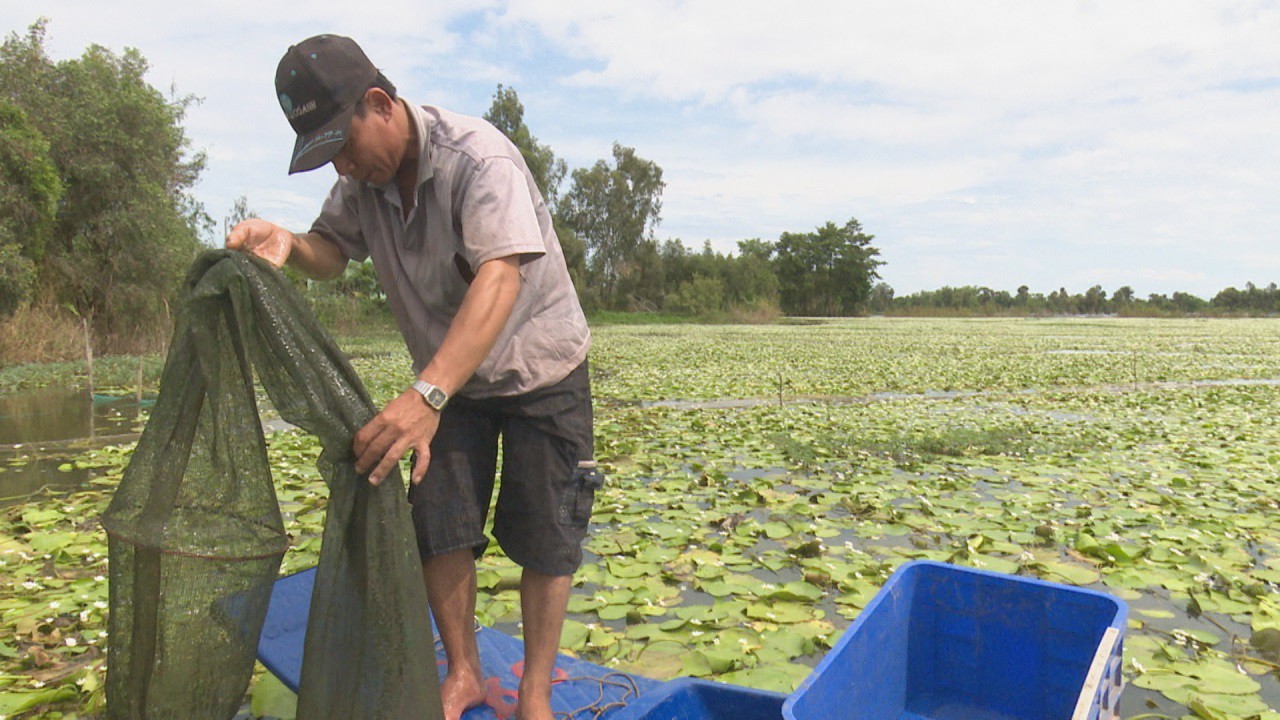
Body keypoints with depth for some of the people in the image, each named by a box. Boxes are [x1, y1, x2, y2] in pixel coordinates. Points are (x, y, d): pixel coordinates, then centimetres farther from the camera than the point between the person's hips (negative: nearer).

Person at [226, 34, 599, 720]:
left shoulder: (478, 156, -28)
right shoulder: (363, 176, -4)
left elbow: (499, 278, -41)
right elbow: (333, 250, 5)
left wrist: (426, 394, -52)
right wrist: (287, 244, -21)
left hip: (540, 372, -5)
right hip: (449, 380, 6)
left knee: (543, 535, -1)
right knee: (437, 526, 2)